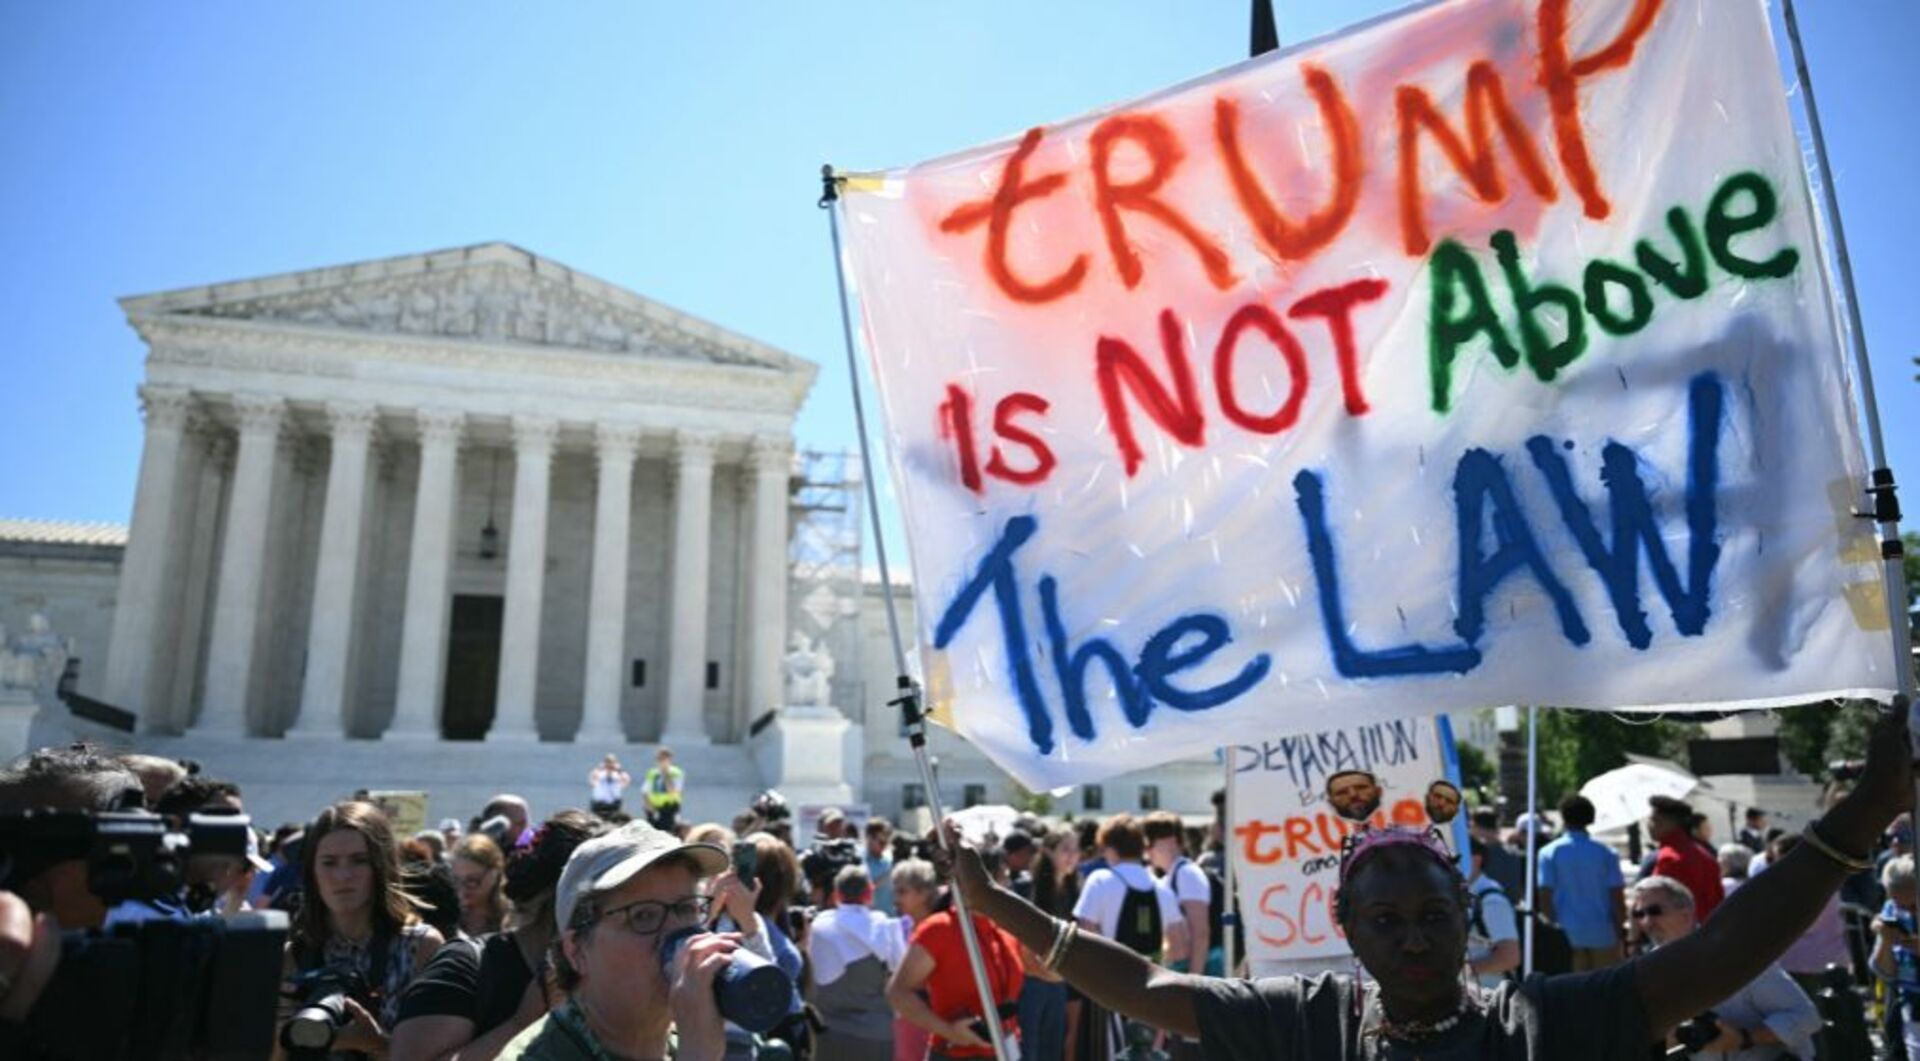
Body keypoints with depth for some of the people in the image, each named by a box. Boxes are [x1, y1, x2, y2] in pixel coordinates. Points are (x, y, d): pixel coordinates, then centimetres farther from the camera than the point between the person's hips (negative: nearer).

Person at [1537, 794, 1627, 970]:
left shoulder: (1549, 853, -3)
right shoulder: (1606, 853, -3)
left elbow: (1545, 897, -7)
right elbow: (1617, 897, -5)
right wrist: (1619, 931, 5)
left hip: (1567, 933, 0)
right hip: (1602, 933, 0)